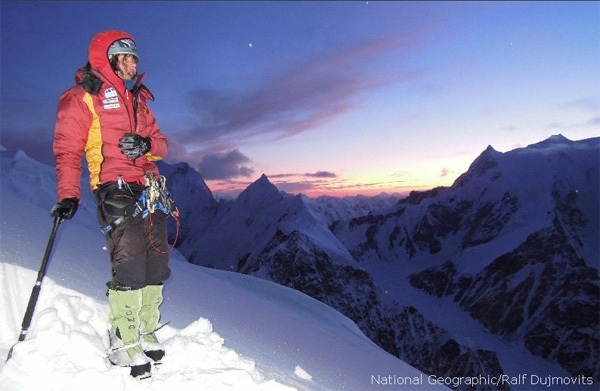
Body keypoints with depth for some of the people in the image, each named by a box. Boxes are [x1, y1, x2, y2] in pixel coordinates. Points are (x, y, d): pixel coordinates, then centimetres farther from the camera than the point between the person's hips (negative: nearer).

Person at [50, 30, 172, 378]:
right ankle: (125, 344, 3)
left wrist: (147, 144, -6)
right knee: (129, 266, -12)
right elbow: (68, 151, -4)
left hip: (150, 190, 7)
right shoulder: (81, 98, 3)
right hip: (116, 190, -6)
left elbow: (162, 143, 17)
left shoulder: (138, 99, 22)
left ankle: (145, 333, 20)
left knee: (157, 264, 5)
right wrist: (69, 195, -15)